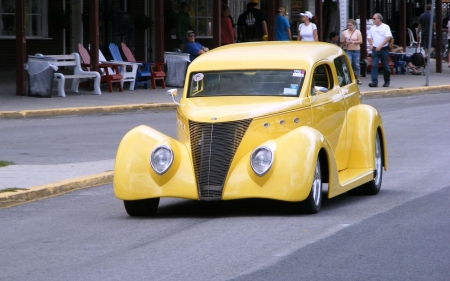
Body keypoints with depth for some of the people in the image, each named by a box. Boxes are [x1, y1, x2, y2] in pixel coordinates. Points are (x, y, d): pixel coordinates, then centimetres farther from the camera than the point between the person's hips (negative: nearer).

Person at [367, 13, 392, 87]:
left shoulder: (385, 27, -4)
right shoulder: (372, 28, 12)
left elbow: (388, 37, -13)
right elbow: (369, 37, 21)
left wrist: (380, 46, -20)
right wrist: (371, 44, 1)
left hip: (384, 49, -3)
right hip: (375, 49, 3)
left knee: (385, 66, 4)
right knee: (374, 65, -10)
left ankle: (387, 81, 19)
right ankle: (374, 82, -14)